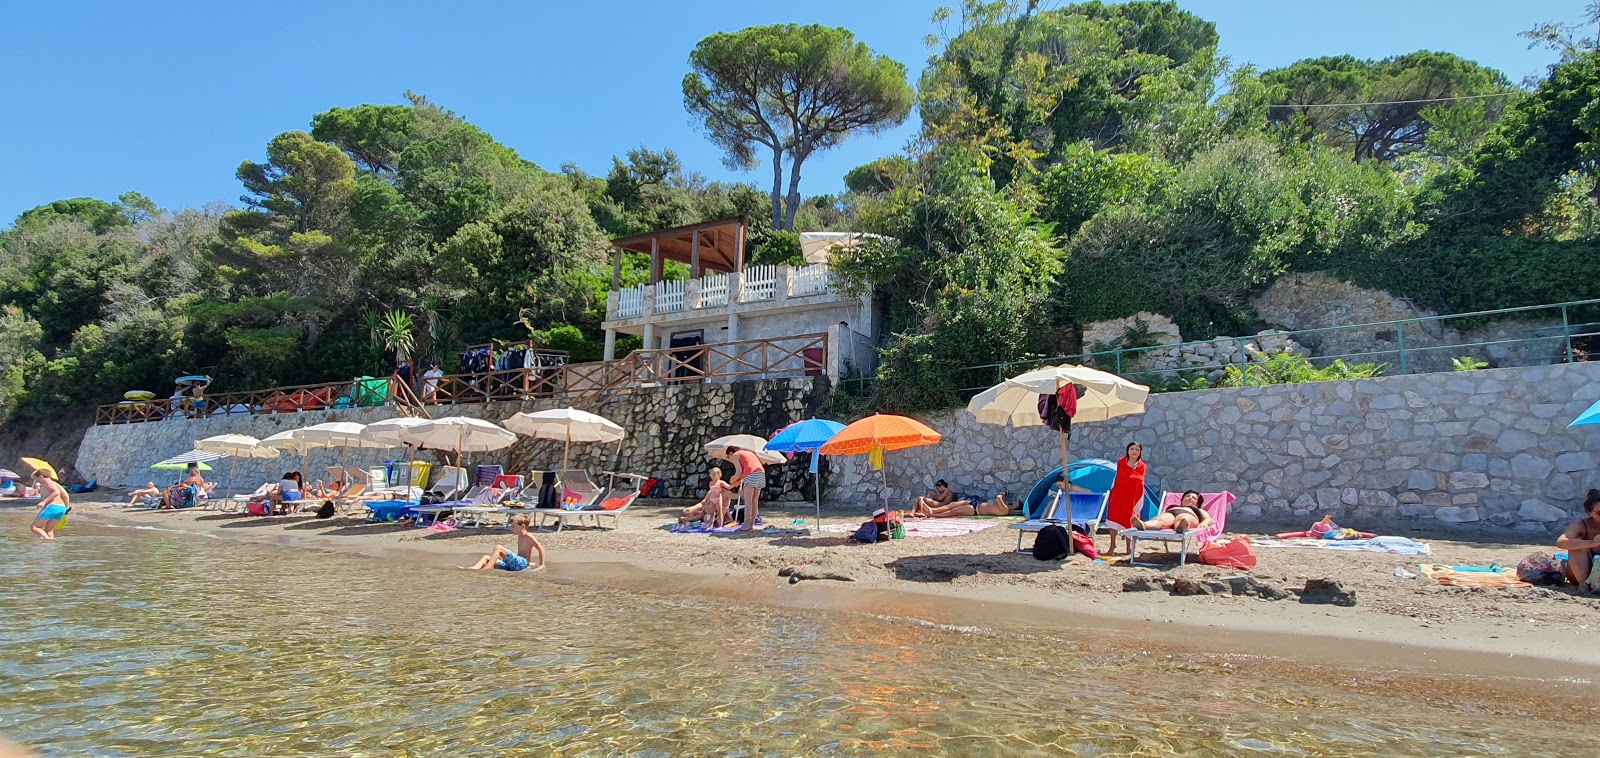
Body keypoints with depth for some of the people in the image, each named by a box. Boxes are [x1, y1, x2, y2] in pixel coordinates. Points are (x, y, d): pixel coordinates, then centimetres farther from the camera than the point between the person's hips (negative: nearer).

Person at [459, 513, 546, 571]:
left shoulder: (528, 536, -6)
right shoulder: (520, 537, 22)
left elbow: (541, 548, -13)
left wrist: (541, 565, -14)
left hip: (522, 563, -10)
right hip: (517, 563, 10)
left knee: (498, 548, -22)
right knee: (487, 557, 1)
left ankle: (486, 569, -32)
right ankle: (473, 568, -25)